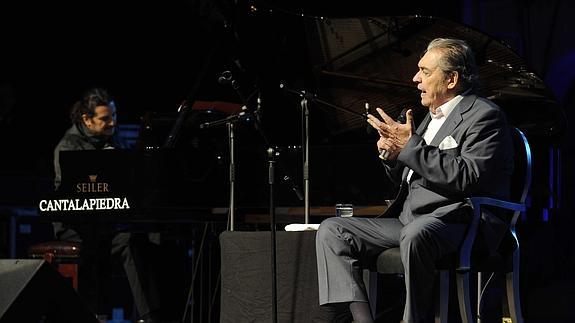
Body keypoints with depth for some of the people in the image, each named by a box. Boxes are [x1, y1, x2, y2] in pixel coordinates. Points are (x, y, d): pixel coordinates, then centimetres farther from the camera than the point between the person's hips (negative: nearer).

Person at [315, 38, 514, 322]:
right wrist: (392, 156, 5)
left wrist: (410, 146, -17)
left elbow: (467, 177, -20)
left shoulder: (484, 115, -4)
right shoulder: (432, 118, 24)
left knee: (416, 234, -41)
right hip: (408, 222, 9)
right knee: (331, 230, -1)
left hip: (452, 221, -9)